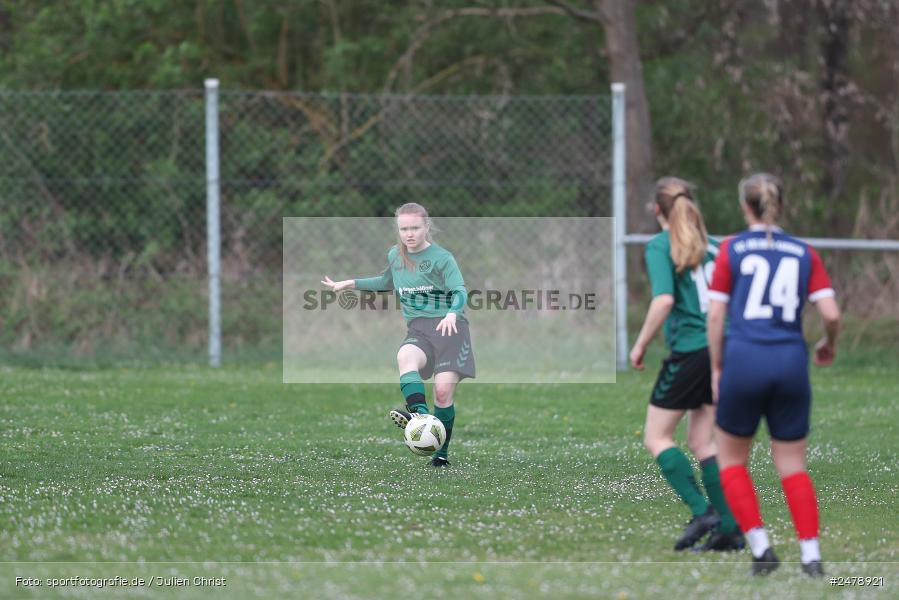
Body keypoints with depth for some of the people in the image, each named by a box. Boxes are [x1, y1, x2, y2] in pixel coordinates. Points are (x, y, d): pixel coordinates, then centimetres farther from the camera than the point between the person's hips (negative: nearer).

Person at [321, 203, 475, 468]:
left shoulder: (441, 257, -2)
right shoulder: (395, 256, 15)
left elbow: (460, 291, -14)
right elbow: (386, 282, 37)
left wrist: (452, 314, -35)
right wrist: (349, 284, 35)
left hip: (449, 326, -3)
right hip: (418, 329, 4)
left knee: (444, 391, -16)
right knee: (405, 357, -34)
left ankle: (441, 453, -2)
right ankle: (420, 415, -55)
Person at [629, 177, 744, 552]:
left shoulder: (660, 246, -5)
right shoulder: (712, 246, 13)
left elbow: (664, 300, -18)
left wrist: (641, 345, -8)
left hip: (689, 349, -6)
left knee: (657, 437, 4)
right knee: (701, 440, 13)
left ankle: (701, 511, -10)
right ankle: (728, 528, 5)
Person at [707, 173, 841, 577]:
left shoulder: (732, 249, 2)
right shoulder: (803, 253, 8)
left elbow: (715, 316, 0)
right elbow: (831, 314, 0)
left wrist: (717, 369, 9)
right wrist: (829, 344, 21)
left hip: (744, 361, -2)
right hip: (791, 363, 2)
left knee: (731, 458, 15)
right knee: (792, 467, 12)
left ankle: (760, 547, 3)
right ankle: (811, 555, 0)